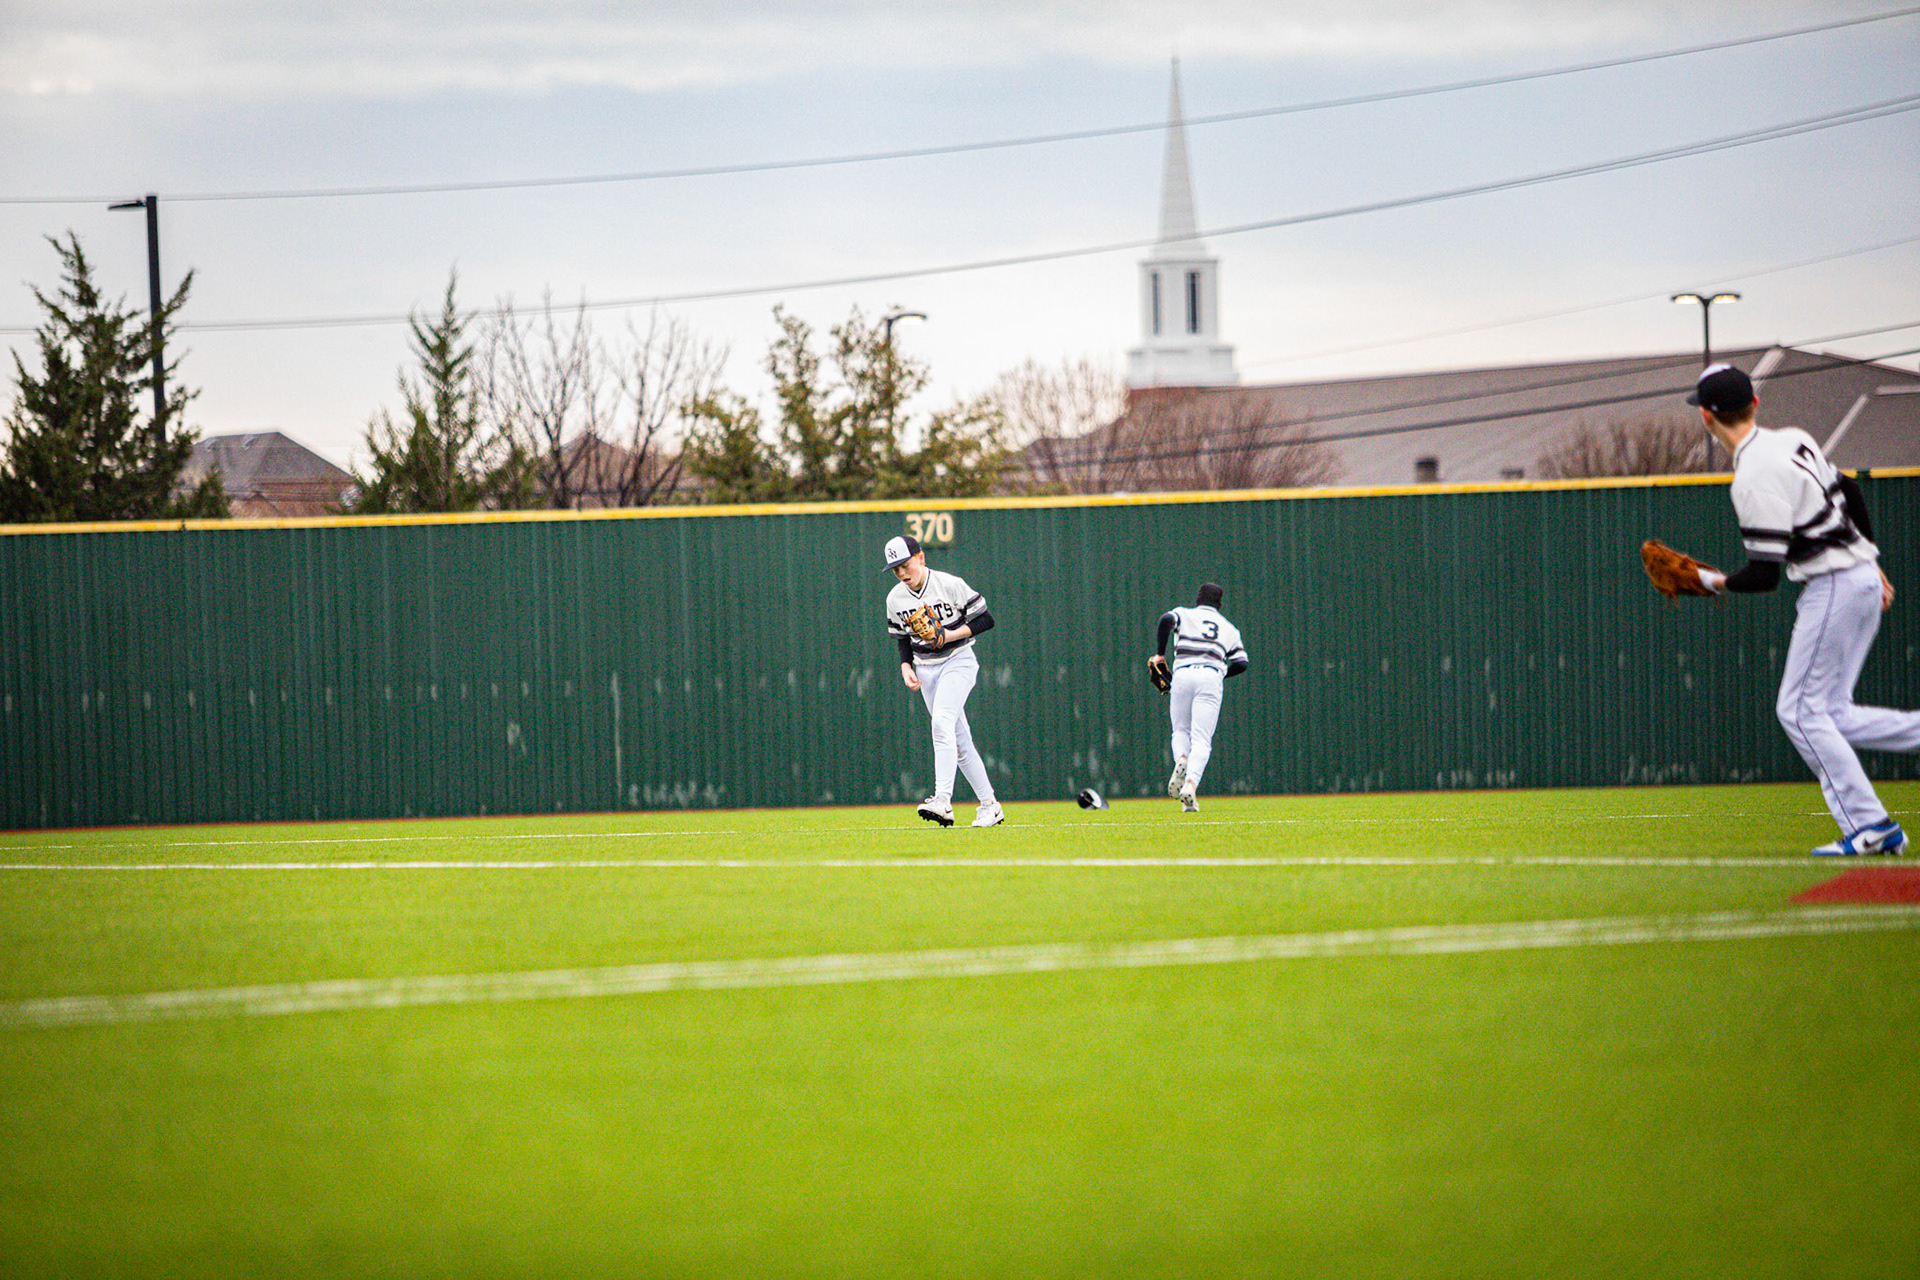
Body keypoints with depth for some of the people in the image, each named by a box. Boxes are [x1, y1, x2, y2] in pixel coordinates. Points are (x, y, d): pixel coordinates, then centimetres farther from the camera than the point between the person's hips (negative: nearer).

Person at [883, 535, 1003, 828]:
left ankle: (943, 800, -37)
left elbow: (986, 620, -8)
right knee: (958, 741, 6)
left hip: (958, 662, -6)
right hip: (926, 669, 6)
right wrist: (906, 667, -3)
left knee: (942, 722, -27)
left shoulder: (951, 585, -12)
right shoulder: (895, 599, 4)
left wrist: (952, 635, -19)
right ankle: (989, 806, 13)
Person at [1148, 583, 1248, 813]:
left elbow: (1166, 619, -7)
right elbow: (1241, 663, 12)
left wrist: (1160, 654, 1)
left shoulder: (1184, 615, 17)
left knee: (1181, 731, 19)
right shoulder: (1229, 628, 23)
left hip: (1183, 675, 0)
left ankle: (1181, 760, -14)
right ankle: (1191, 785, -26)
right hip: (1211, 677, 0)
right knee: (1201, 739, -4)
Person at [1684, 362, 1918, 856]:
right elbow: (1850, 494, 21)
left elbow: (1763, 576, -20)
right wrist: (1871, 564, 28)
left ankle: (1869, 826, -6)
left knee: (1802, 709, -3)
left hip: (1833, 588, -9)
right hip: (1864, 580, 9)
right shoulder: (1793, 440, 9)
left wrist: (1713, 581, -2)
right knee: (1829, 713, 12)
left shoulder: (1754, 479, -20)